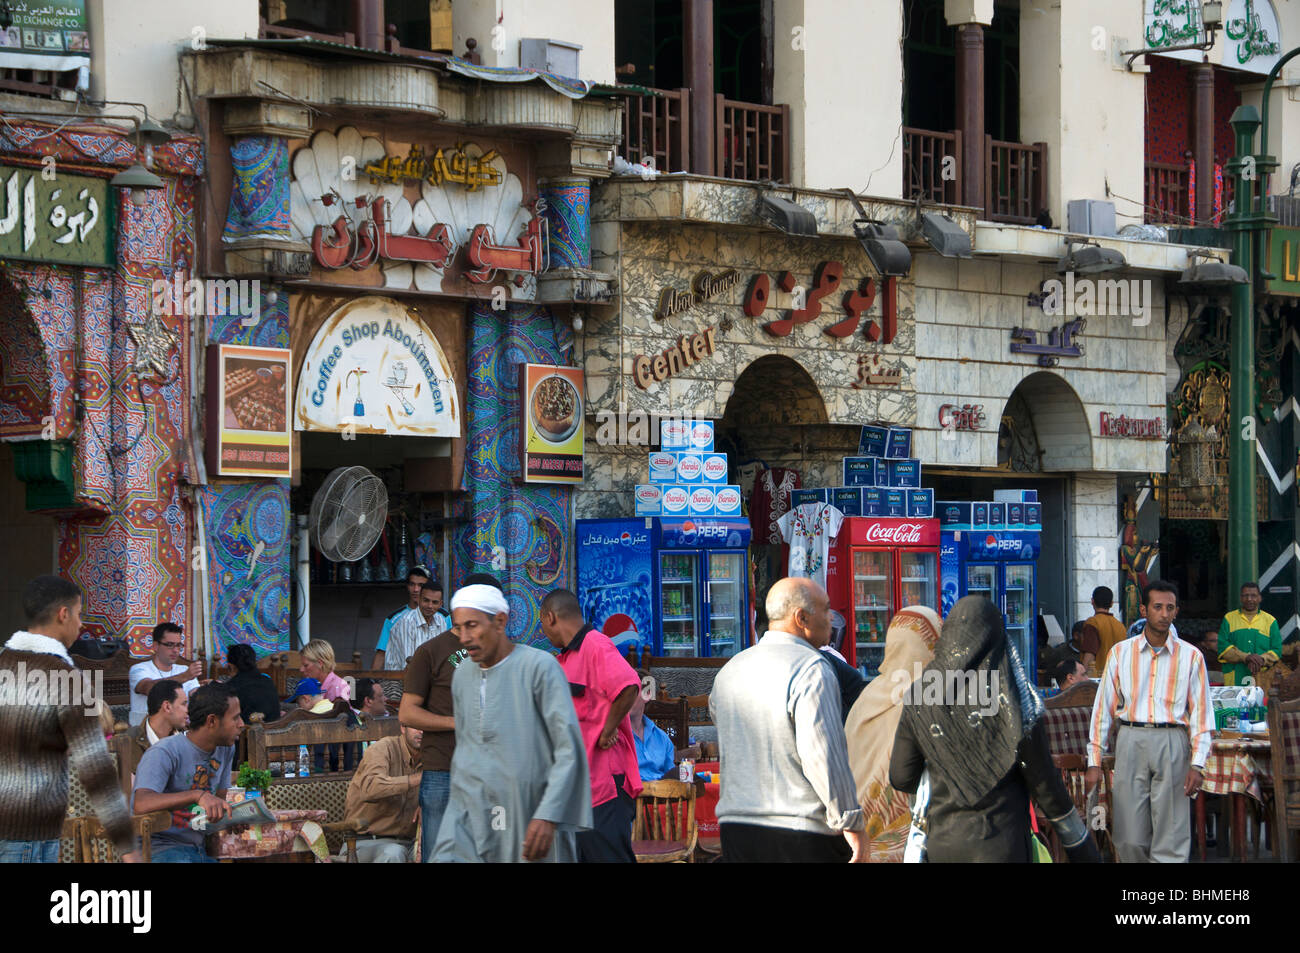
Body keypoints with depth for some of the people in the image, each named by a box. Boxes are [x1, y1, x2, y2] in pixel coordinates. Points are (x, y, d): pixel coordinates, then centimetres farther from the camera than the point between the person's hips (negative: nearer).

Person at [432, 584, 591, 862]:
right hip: (470, 812, 5)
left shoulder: (540, 667, -9)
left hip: (529, 815, -5)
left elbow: (570, 749, -13)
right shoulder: (463, 675, 10)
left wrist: (548, 816, -21)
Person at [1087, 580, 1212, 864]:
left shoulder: (1190, 656, 5)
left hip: (1172, 743, -1)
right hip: (1131, 742, 1)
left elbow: (1201, 714, 4)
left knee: (1171, 837, -4)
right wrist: (1094, 762, 2)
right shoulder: (1120, 653, 7)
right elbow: (1103, 709, 7)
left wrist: (1197, 764, -6)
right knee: (1129, 839, 0)